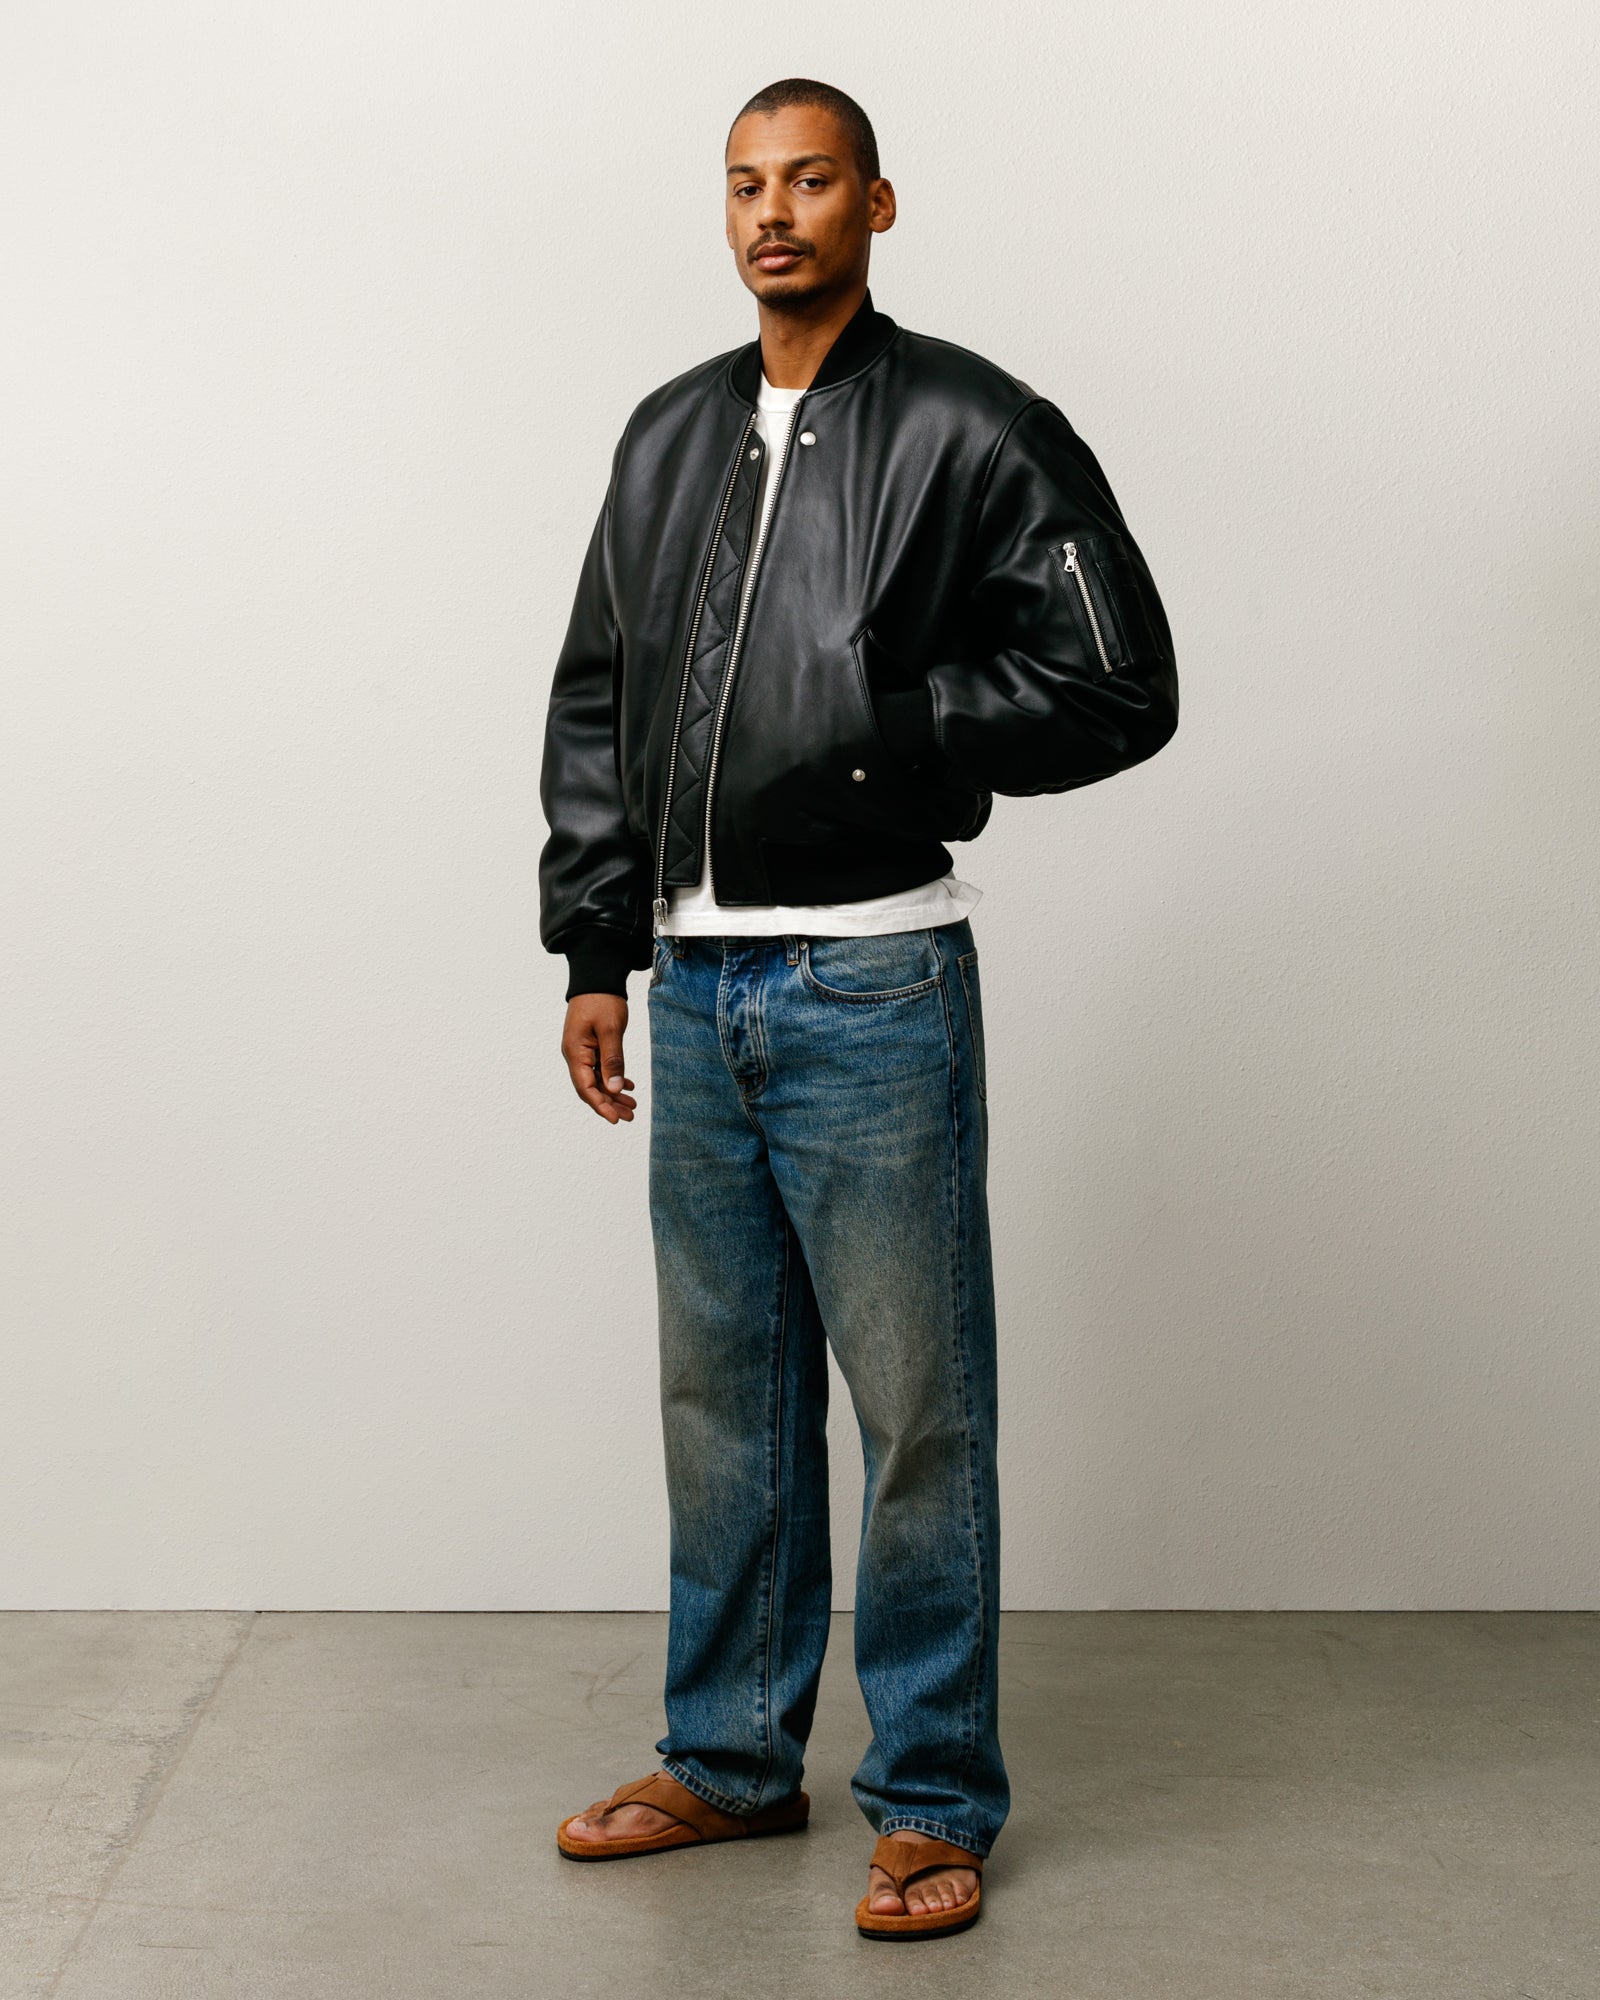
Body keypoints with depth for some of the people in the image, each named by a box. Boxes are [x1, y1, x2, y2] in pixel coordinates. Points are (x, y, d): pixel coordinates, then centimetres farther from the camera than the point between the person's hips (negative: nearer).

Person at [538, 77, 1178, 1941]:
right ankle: (730, 1756, 29)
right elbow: (594, 704, 16)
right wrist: (594, 951, 10)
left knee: (916, 1410, 1)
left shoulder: (971, 430, -5)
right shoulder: (670, 437, 13)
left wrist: (885, 733, -14)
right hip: (695, 989, 6)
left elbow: (1116, 688, -7)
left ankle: (932, 1802, 15)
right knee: (722, 1398, 14)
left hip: (875, 986, -6)